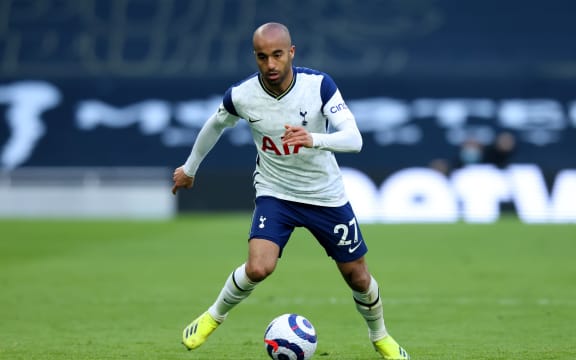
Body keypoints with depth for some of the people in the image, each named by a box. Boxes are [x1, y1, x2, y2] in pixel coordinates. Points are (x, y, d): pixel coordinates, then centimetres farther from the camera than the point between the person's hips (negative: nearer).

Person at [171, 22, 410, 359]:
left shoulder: (319, 84, -21)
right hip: (275, 193, -1)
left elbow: (354, 139, -28)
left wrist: (313, 139, -48)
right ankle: (214, 316, 5)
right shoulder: (241, 95, -17)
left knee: (357, 276, 9)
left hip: (327, 195, 1)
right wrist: (190, 168, 18)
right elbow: (216, 125, 6)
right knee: (258, 268, -24)